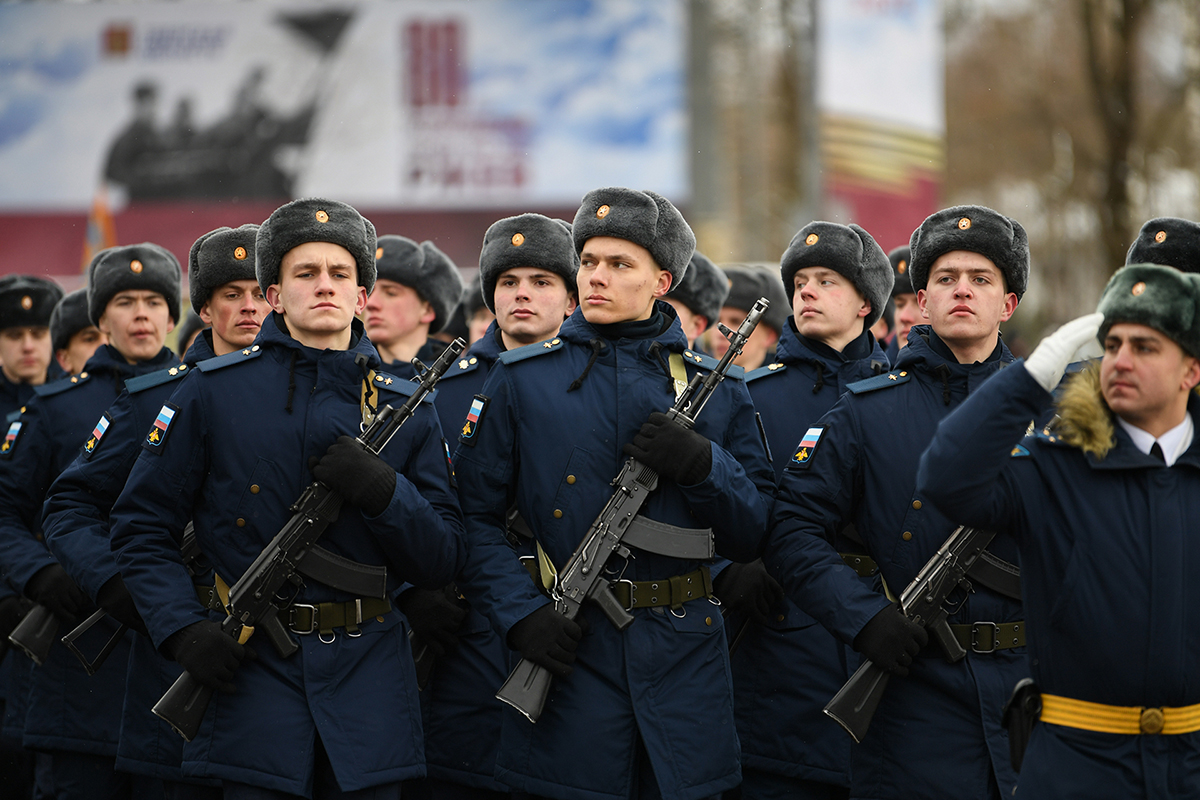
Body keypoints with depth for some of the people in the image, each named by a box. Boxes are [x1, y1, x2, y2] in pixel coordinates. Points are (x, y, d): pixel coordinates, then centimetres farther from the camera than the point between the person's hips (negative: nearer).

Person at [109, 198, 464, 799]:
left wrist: (382, 490, -11)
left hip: (369, 680, 2)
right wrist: (183, 629, -11)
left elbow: (442, 562, 6)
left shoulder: (404, 408, 9)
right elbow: (141, 528, 4)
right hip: (253, 669, -2)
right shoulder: (213, 392, 3)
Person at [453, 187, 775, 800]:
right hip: (567, 645, -1)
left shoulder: (718, 391, 9)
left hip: (682, 656, 1)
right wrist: (520, 614, -12)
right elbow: (474, 515, 2)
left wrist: (702, 465, -11)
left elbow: (754, 538, 7)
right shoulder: (521, 381, 4)